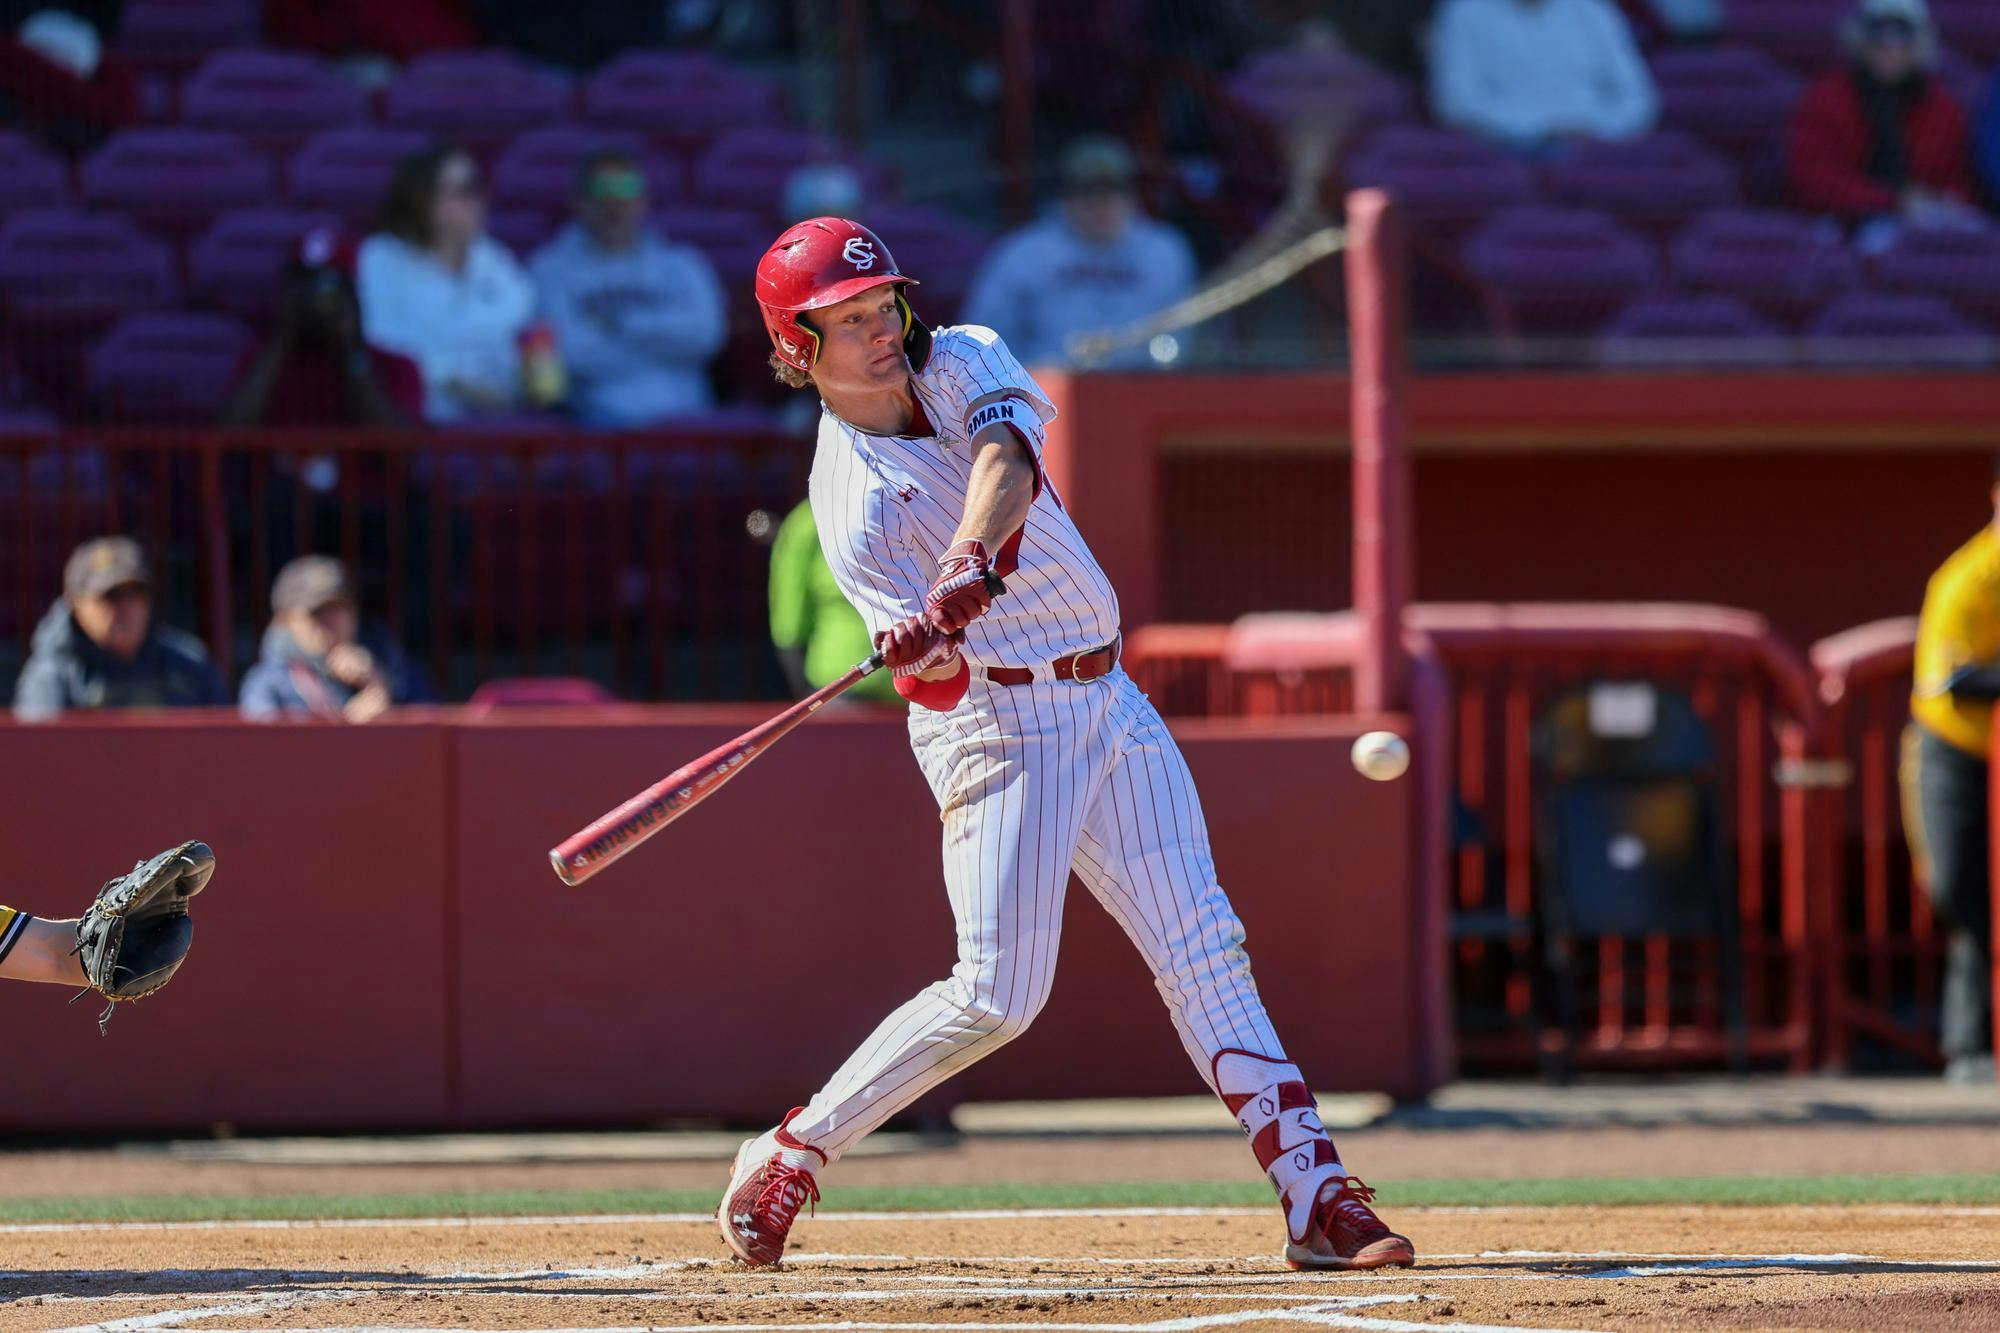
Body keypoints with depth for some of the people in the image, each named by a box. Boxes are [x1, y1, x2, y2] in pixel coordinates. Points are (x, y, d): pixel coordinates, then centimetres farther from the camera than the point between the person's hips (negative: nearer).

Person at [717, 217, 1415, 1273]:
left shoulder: (962, 359, 2)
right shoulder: (853, 505, -14)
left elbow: (1006, 461, -21)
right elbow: (937, 671, -23)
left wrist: (968, 562, -40)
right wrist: (922, 652, -48)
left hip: (1105, 701, 6)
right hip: (999, 722, -6)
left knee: (1203, 948, -1)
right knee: (996, 995, -12)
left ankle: (1314, 1194, -5)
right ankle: (787, 1155, 3)